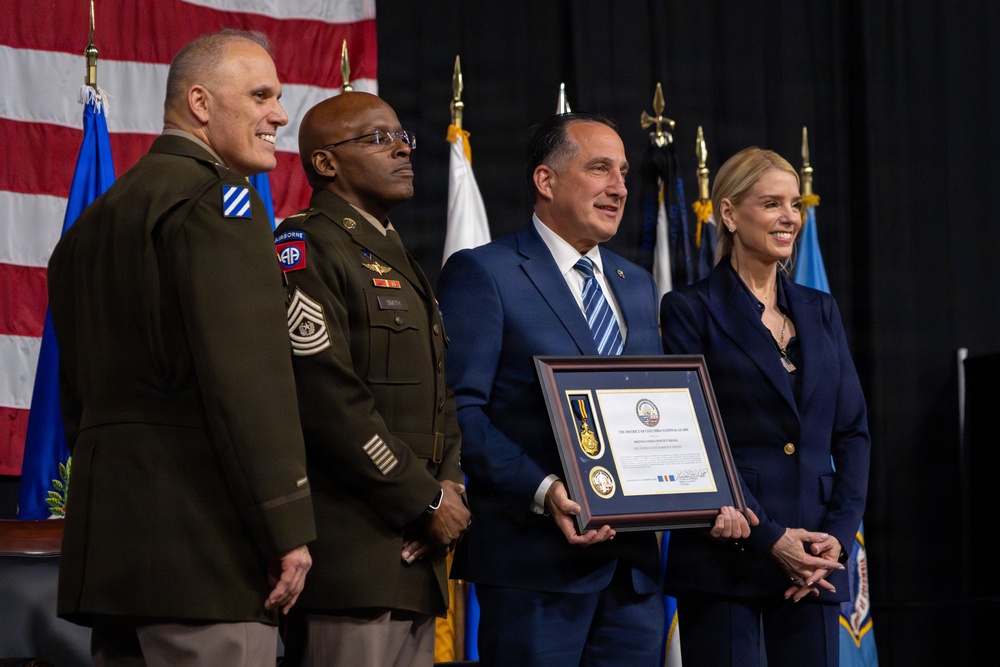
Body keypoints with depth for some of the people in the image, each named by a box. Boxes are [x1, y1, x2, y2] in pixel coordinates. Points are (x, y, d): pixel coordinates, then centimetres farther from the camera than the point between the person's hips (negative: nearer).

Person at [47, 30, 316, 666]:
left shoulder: (95, 220, 20)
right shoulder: (217, 198, -8)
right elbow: (248, 376, -17)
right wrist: (287, 529, -15)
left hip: (106, 543, 9)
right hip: (202, 539, -9)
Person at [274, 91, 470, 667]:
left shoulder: (398, 259, 23)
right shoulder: (306, 248, -8)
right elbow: (328, 399, -18)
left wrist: (450, 484, 2)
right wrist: (428, 501, -12)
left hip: (415, 553, 9)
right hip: (350, 552, -9)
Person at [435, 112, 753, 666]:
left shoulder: (638, 286, 20)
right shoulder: (482, 274, -3)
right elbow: (459, 409, -11)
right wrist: (542, 491, -23)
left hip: (634, 561, 6)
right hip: (538, 560, -6)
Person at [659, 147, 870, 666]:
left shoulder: (820, 311, 15)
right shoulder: (690, 310, -1)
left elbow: (852, 432, 12)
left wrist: (838, 535, -2)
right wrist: (769, 538, -14)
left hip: (814, 560, 4)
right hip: (723, 559, -4)